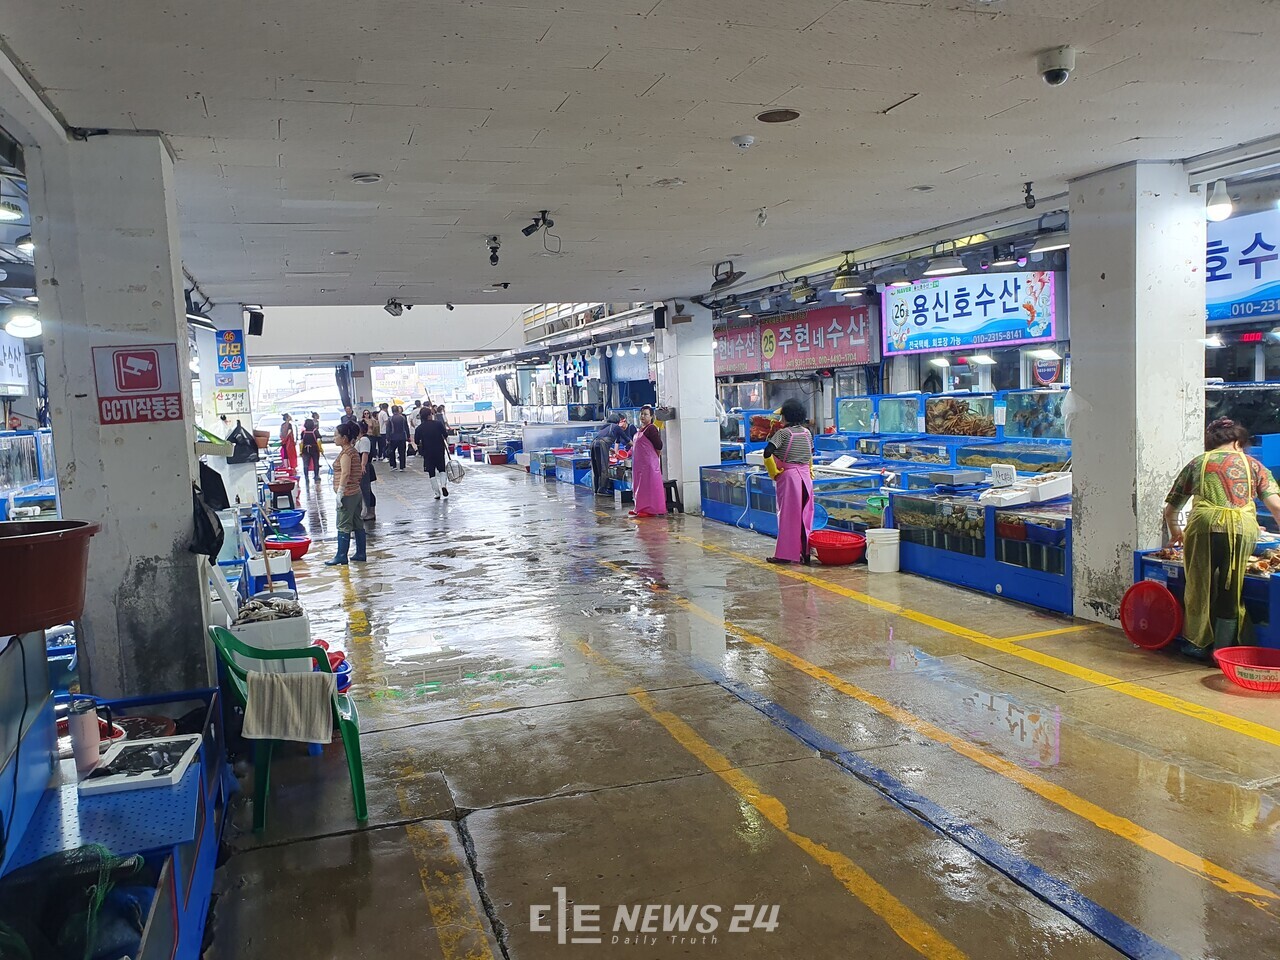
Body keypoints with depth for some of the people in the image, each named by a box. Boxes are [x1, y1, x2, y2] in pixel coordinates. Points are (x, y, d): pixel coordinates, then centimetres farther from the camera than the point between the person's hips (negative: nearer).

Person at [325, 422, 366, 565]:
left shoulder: (346, 452, -15)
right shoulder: (353, 450, 14)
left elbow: (345, 473, -24)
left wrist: (340, 492, -22)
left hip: (347, 494, -10)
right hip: (356, 492, 10)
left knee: (343, 526, -4)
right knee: (358, 525, 12)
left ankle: (341, 556, 0)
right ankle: (360, 554, 17)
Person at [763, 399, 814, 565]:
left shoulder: (783, 433, -10)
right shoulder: (807, 432, 8)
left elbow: (768, 452, -20)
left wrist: (774, 472, -10)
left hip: (788, 476, -6)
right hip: (806, 476, 6)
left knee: (788, 515, -2)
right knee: (805, 514, 9)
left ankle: (786, 554, 2)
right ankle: (805, 552, 13)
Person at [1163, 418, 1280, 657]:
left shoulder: (1197, 463, 22)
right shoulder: (1252, 464, 21)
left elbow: (1171, 510, 23)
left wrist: (1175, 531, 41)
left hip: (1205, 525, 0)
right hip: (1243, 528, 0)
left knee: (1200, 586, 14)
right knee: (1232, 590, 10)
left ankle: (1198, 644, 24)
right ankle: (1223, 650, 12)